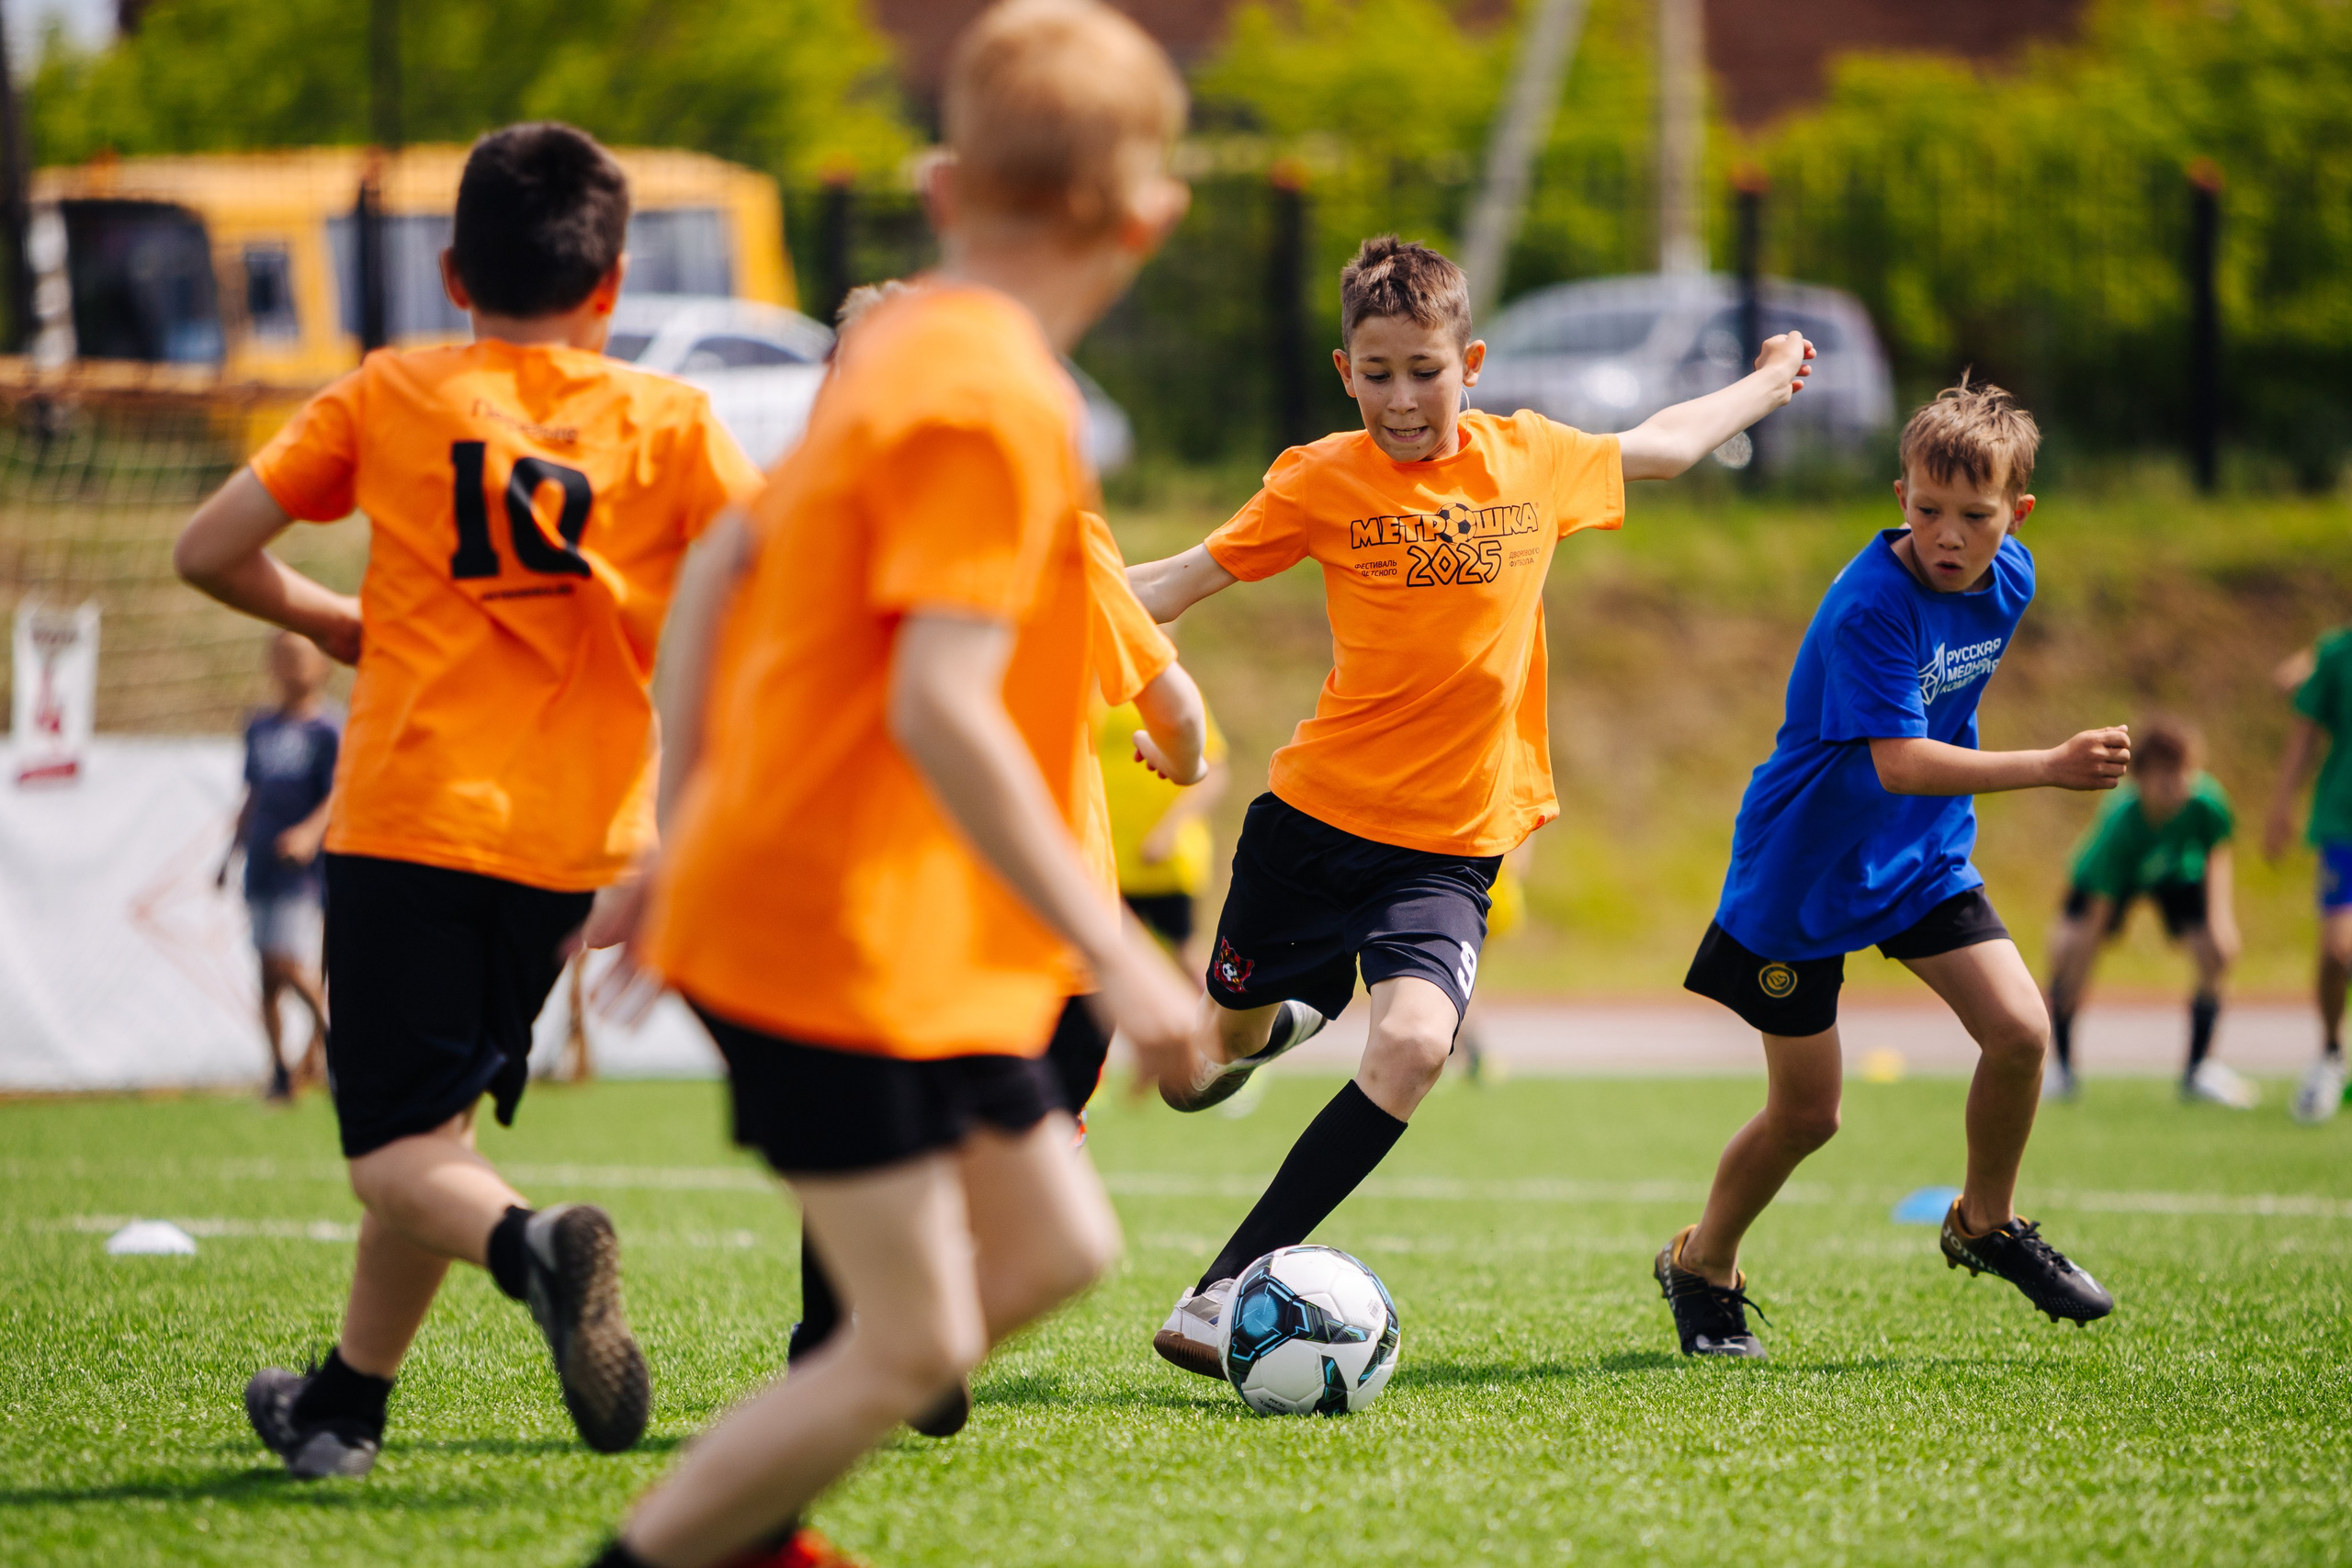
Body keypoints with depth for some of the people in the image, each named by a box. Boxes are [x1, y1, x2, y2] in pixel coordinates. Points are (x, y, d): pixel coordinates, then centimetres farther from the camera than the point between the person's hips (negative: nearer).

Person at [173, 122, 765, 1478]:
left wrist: (332, 621, 22)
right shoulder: (672, 421, 3)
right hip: (573, 836, 3)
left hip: (410, 818, -3)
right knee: (435, 1111, 20)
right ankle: (347, 1403, 29)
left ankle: (532, 1243, -34)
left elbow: (211, 550, 5)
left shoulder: (389, 396, 3)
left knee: (400, 1146, -3)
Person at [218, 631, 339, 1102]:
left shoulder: (326, 732, -5)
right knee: (268, 974, 6)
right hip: (261, 869, 6)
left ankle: (327, 1035, 6)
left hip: (302, 869, -6)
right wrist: (231, 854, 23)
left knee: (293, 965, -17)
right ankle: (280, 1072, 12)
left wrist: (309, 833, -31)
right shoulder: (260, 728, 14)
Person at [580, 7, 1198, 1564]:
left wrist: (686, 834, 22)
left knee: (1052, 1246, 13)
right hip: (850, 943, -10)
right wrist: (1116, 955, -25)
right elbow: (939, 705, -28)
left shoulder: (902, 348, 10)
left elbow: (717, 569, 17)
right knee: (919, 1341, -6)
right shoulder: (997, 405, -20)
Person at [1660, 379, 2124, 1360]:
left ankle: (1986, 1225, 14)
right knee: (1806, 1113, 2)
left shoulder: (2008, 580, -5)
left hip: (1923, 856, 6)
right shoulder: (1869, 608, -29)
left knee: (2019, 1031, -11)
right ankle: (1702, 1269, 27)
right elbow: (1898, 762, -38)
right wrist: (2049, 769, -45)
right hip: (1803, 873, -6)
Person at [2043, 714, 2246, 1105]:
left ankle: (2201, 1067, 2)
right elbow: (2099, 905, -36)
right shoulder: (2120, 822, -42)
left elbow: (2217, 854, -11)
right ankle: (2060, 1066, -2)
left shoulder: (2206, 801, -35)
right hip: (2116, 877, -2)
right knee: (2066, 945, -22)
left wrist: (2221, 916, -20)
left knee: (2217, 952, -18)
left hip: (2178, 875, 2)